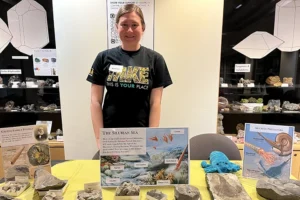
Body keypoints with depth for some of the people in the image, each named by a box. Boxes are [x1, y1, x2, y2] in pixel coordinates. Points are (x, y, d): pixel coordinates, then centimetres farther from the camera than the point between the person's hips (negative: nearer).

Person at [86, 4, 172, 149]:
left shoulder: (155, 59, -2)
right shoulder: (104, 58, 0)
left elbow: (155, 103, -3)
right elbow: (96, 101, 0)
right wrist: (99, 138, -5)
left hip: (142, 133, 0)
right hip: (110, 133, 1)